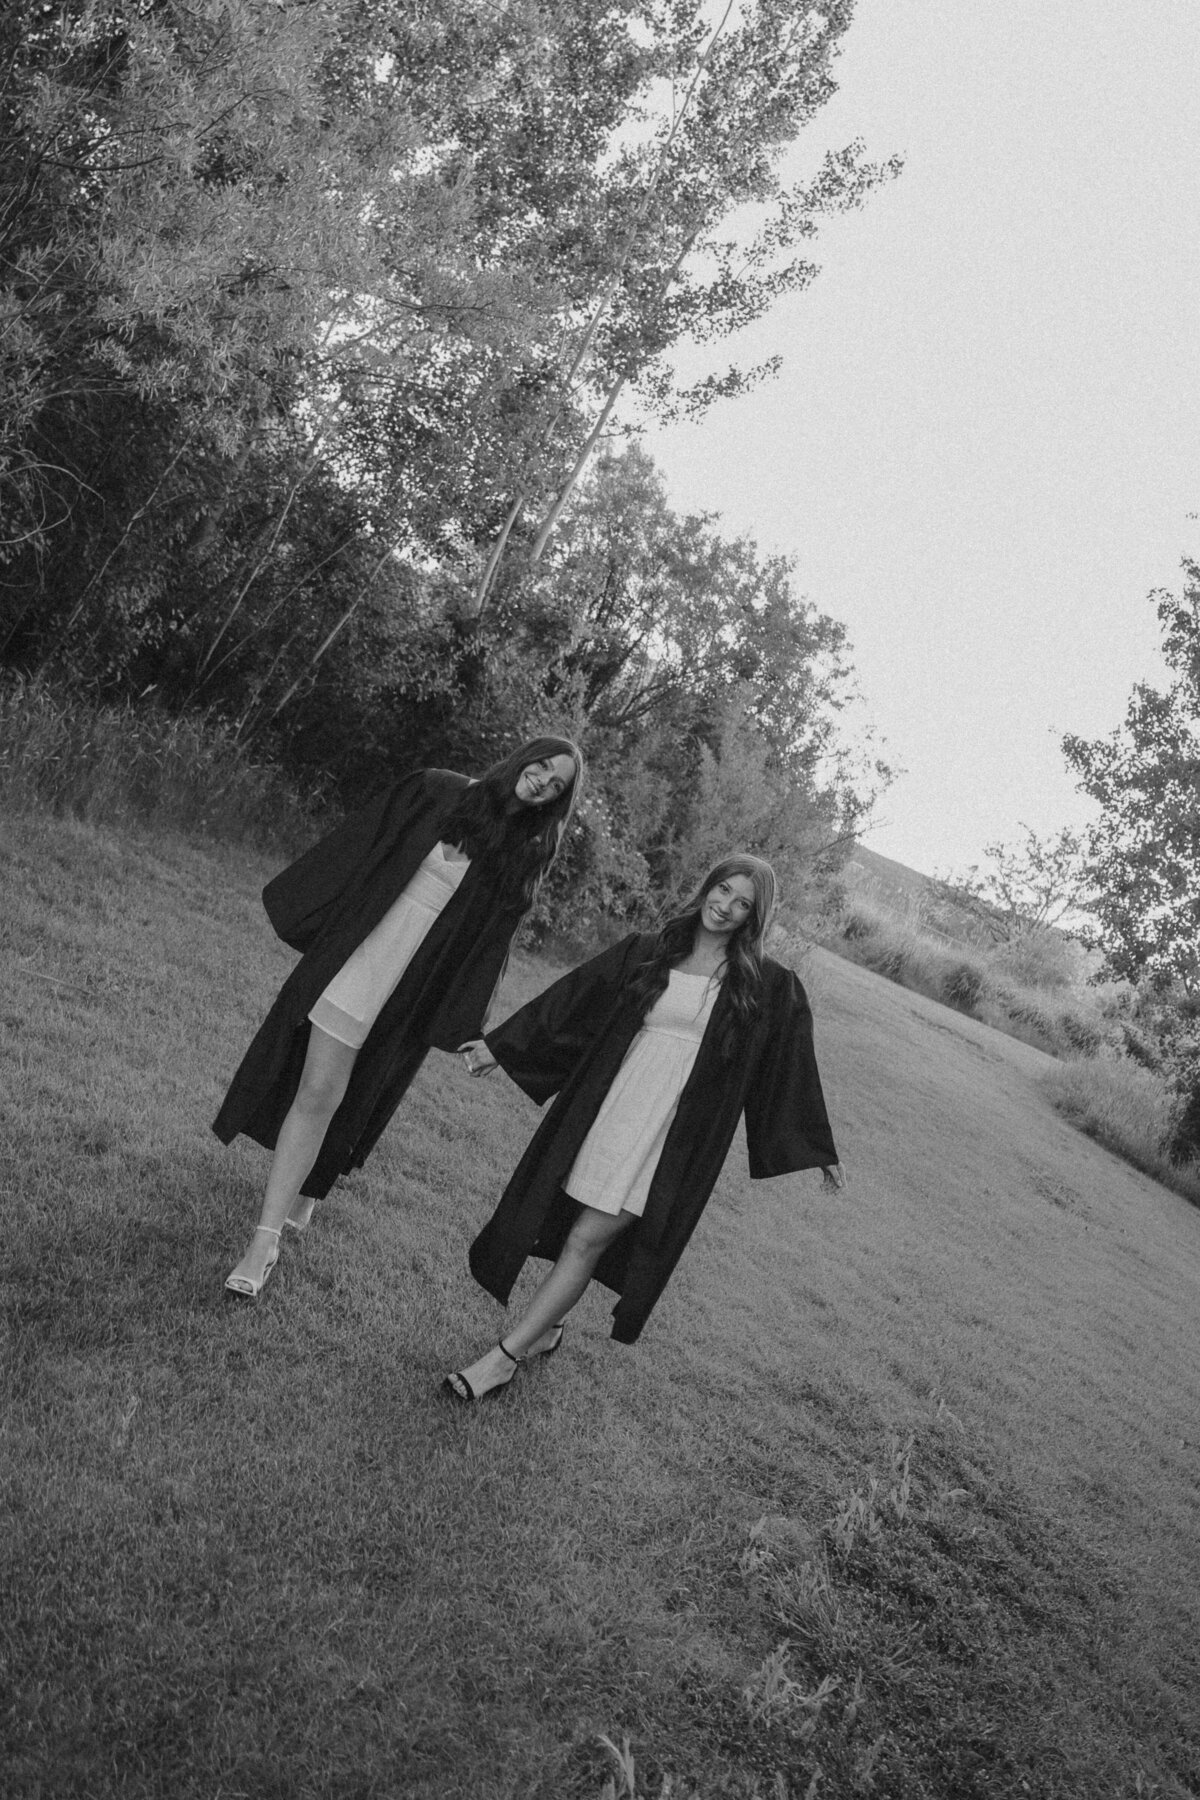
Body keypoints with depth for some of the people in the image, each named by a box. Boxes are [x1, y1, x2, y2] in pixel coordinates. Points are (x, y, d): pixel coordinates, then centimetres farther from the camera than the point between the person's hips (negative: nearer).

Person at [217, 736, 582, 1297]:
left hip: (411, 986, 0)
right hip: (355, 951, 1)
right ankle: (266, 1235, 19)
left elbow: (488, 942, 2)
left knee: (320, 1095, -1)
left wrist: (458, 1024, 0)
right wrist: (300, 913, 7)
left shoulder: (522, 857, 2)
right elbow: (356, 846, 6)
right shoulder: (436, 791, 1)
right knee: (316, 1090, 3)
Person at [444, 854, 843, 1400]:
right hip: (605, 1108, 3)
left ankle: (504, 1356, 2)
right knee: (575, 1228, 9)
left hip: (670, 1131, -3)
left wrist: (819, 1148, 13)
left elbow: (794, 1064, 8)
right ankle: (548, 1326, 34)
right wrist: (501, 1045, 8)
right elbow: (573, 998, 8)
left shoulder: (767, 987, 1)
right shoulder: (645, 952, 6)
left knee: (589, 1239, -5)